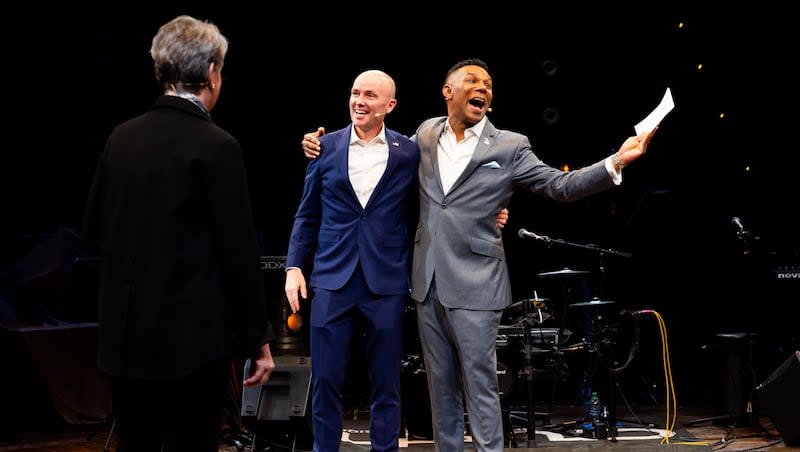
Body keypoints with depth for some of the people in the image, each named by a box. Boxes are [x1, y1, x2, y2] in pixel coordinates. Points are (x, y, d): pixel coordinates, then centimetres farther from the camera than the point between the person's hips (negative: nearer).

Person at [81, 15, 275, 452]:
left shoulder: (121, 138, 4)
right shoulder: (216, 146, -14)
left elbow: (94, 229, 12)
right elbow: (239, 253, -14)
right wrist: (258, 339, -6)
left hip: (125, 336, 6)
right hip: (193, 338, -6)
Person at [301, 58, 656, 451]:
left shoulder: (510, 147, -4)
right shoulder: (426, 134, 8)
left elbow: (561, 185, -5)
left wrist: (616, 161, -19)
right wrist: (324, 143, 16)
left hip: (474, 285, -4)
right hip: (427, 281, 4)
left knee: (480, 384, -3)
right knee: (440, 384, 12)